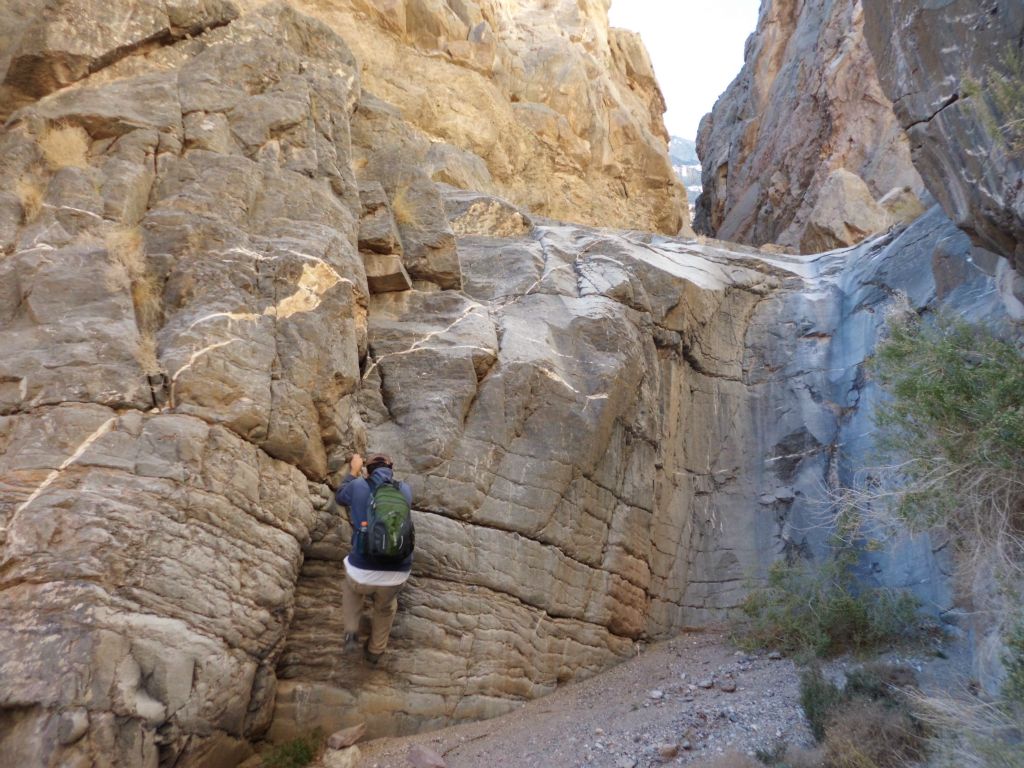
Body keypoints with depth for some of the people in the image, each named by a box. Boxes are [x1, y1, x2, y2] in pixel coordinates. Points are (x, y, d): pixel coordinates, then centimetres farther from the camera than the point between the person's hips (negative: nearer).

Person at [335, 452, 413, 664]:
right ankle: (375, 651, 50)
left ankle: (351, 632, 24)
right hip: (397, 576, 2)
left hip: (362, 573, -1)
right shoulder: (405, 490, 5)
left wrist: (354, 471, 35)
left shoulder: (358, 486, 0)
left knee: (351, 587, 37)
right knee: (386, 607, 36)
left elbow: (340, 497, 24)